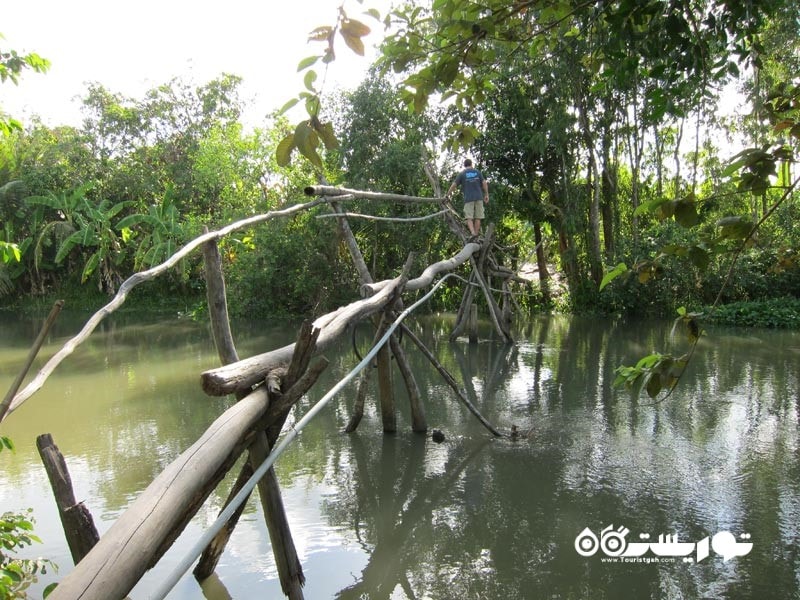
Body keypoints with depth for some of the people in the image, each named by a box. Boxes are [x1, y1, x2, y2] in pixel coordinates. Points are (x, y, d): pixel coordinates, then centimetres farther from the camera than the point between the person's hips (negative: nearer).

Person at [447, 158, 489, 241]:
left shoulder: (462, 174, 6)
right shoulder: (477, 172, 11)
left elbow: (454, 185, 2)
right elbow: (484, 183, 5)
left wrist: (447, 195, 10)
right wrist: (486, 195, 10)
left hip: (468, 198, -2)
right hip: (479, 197, 2)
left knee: (469, 218, -6)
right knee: (477, 217, 5)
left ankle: (473, 233, -25)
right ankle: (476, 235, 6)